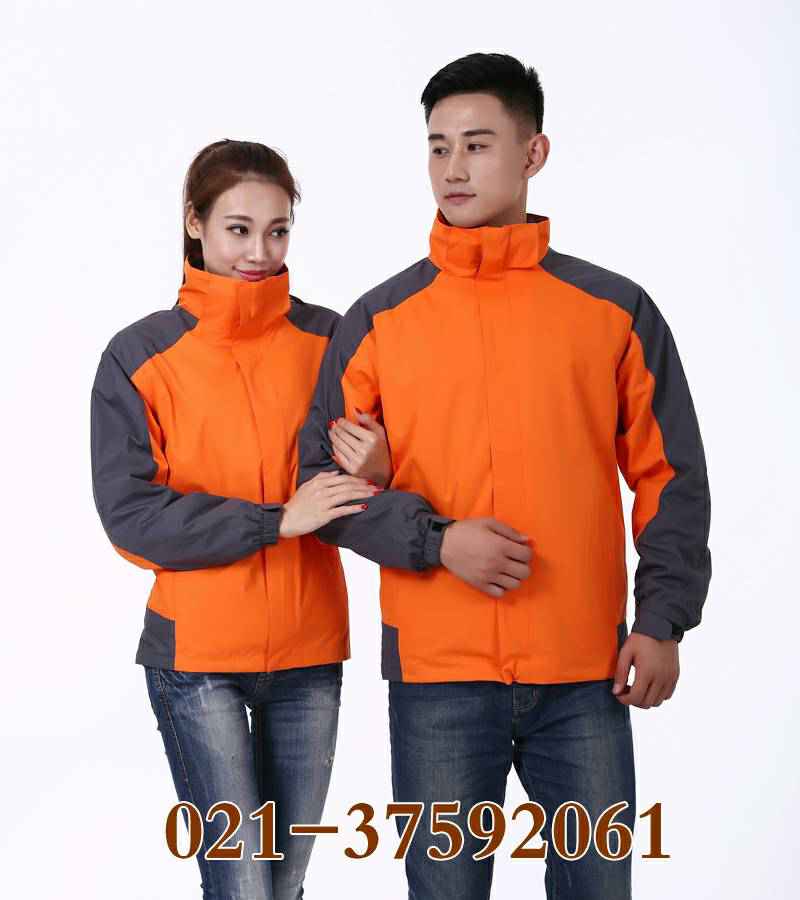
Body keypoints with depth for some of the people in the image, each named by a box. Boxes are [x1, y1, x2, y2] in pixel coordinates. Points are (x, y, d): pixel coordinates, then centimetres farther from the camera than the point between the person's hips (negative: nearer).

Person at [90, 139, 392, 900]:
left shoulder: (326, 339, 1)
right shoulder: (139, 356, -5)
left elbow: (359, 495, 5)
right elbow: (128, 514, -11)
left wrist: (375, 472, -20)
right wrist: (277, 520, -18)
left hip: (309, 647, 3)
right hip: (196, 652, -3)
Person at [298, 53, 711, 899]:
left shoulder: (617, 311, 4)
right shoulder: (379, 318, 3)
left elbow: (669, 480, 6)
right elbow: (324, 477, 2)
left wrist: (662, 618, -3)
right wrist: (437, 539, -13)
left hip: (588, 677, 1)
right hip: (438, 674, 0)